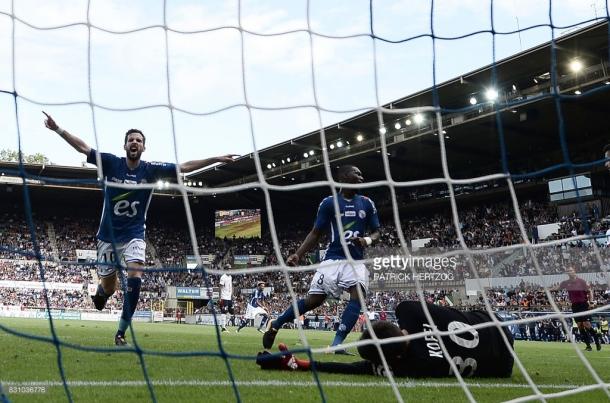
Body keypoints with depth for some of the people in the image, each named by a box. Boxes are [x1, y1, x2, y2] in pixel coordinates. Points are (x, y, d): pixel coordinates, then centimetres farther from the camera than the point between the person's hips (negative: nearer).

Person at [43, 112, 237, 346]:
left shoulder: (151, 170, -4)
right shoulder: (111, 163, -5)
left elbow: (185, 167, -4)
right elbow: (83, 147, -6)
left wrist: (216, 159, -8)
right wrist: (57, 129, -14)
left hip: (134, 236, 0)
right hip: (108, 235, 0)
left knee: (135, 278, -22)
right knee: (109, 287, 7)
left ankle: (121, 333, -9)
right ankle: (100, 292, 50)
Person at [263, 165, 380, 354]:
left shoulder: (367, 203, 9)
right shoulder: (328, 203, 2)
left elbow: (376, 232, 13)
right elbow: (315, 233, 6)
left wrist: (367, 240, -11)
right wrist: (298, 254, -5)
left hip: (356, 260, 2)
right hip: (333, 258, -2)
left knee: (358, 294, -24)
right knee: (314, 300, -6)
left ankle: (337, 343, -24)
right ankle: (275, 324, 15)